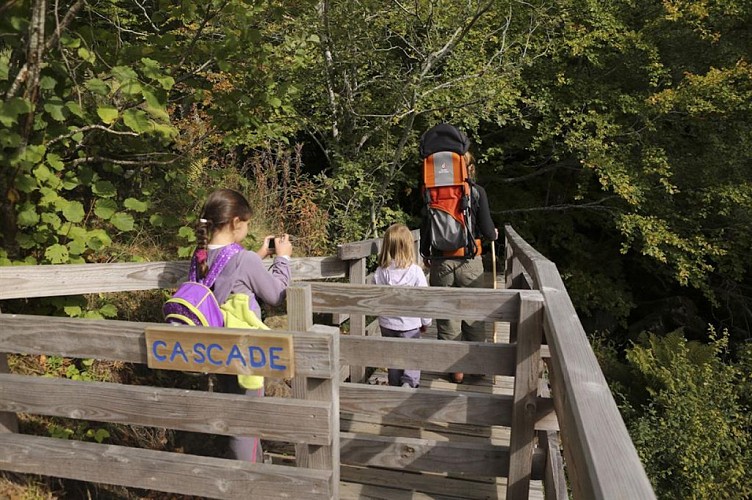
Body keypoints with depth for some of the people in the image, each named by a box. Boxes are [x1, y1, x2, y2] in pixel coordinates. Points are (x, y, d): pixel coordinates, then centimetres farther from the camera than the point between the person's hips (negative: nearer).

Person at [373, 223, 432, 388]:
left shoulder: (380, 272, -9)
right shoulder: (415, 271, -15)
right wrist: (425, 321, 6)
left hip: (387, 323, 3)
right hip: (410, 324, -2)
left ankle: (396, 386, 25)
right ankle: (409, 382, -8)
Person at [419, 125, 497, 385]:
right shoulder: (477, 191, -6)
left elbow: (425, 227, 1)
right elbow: (486, 229, -7)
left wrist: (425, 254, 17)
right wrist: (493, 234, 17)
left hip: (440, 262, 1)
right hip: (469, 262, -1)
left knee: (446, 314, 10)